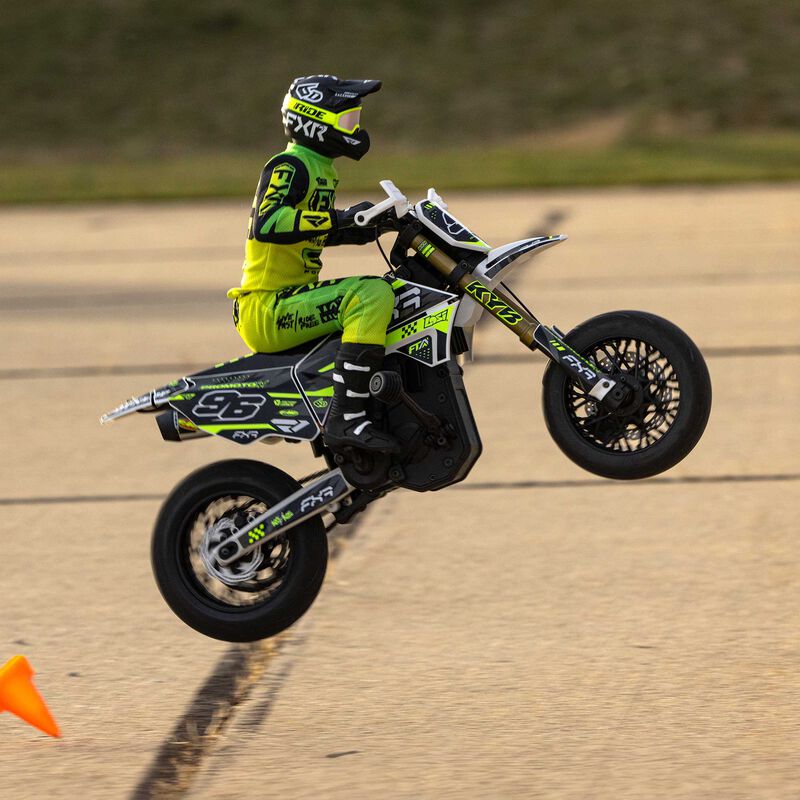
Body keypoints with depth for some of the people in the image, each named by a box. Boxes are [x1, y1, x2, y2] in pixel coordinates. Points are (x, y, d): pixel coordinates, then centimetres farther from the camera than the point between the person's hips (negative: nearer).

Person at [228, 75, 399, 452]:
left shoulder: (320, 168, 18)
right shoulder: (289, 166, -13)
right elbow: (265, 225, -30)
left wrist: (364, 229, 17)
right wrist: (337, 218, -31)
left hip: (292, 296, 11)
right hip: (267, 311, -11)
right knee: (371, 295, -28)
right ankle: (346, 418, -32)